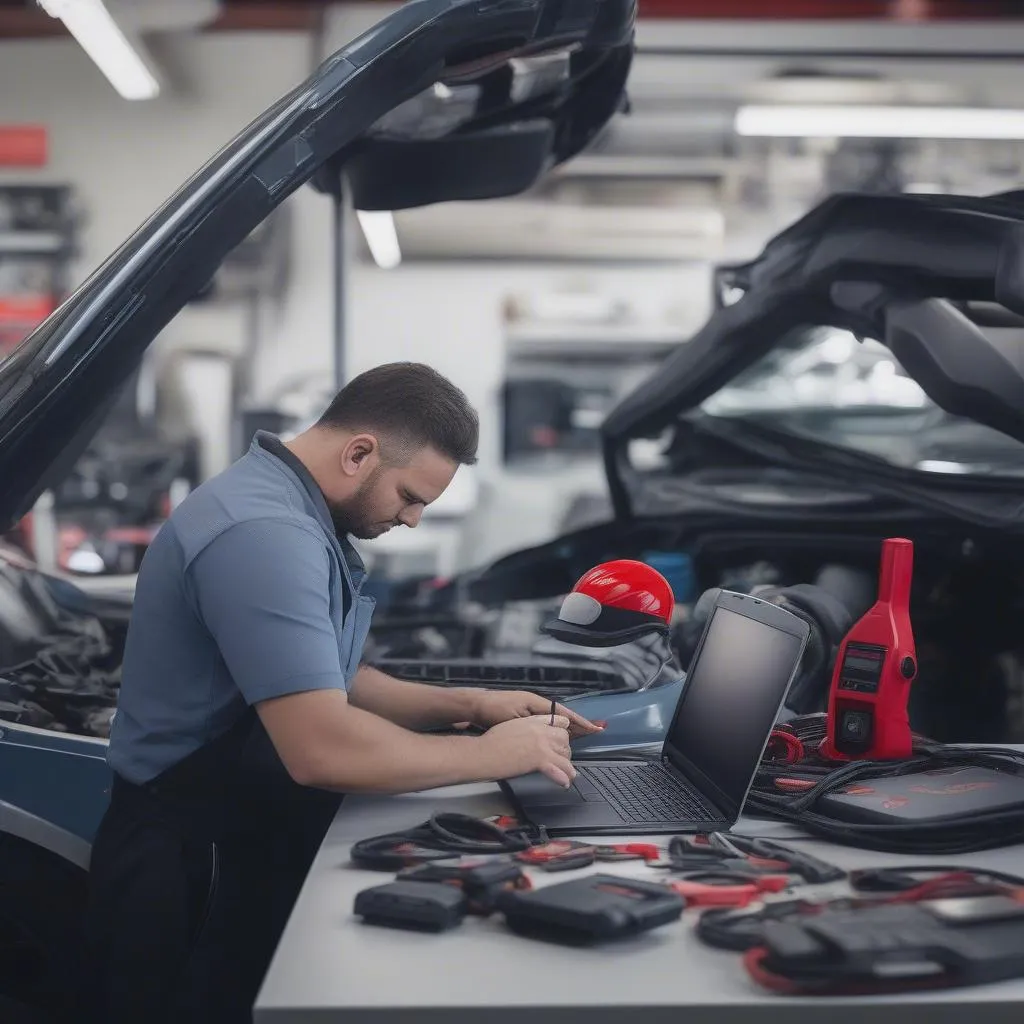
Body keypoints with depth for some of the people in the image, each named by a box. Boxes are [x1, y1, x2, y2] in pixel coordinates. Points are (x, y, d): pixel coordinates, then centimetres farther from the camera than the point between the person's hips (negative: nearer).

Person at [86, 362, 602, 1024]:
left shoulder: (291, 517, 10)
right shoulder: (262, 534, -26)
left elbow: (328, 684, 17)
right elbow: (323, 748, -33)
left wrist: (468, 705, 5)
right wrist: (488, 754, -21)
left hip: (247, 848, 10)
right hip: (192, 868, -10)